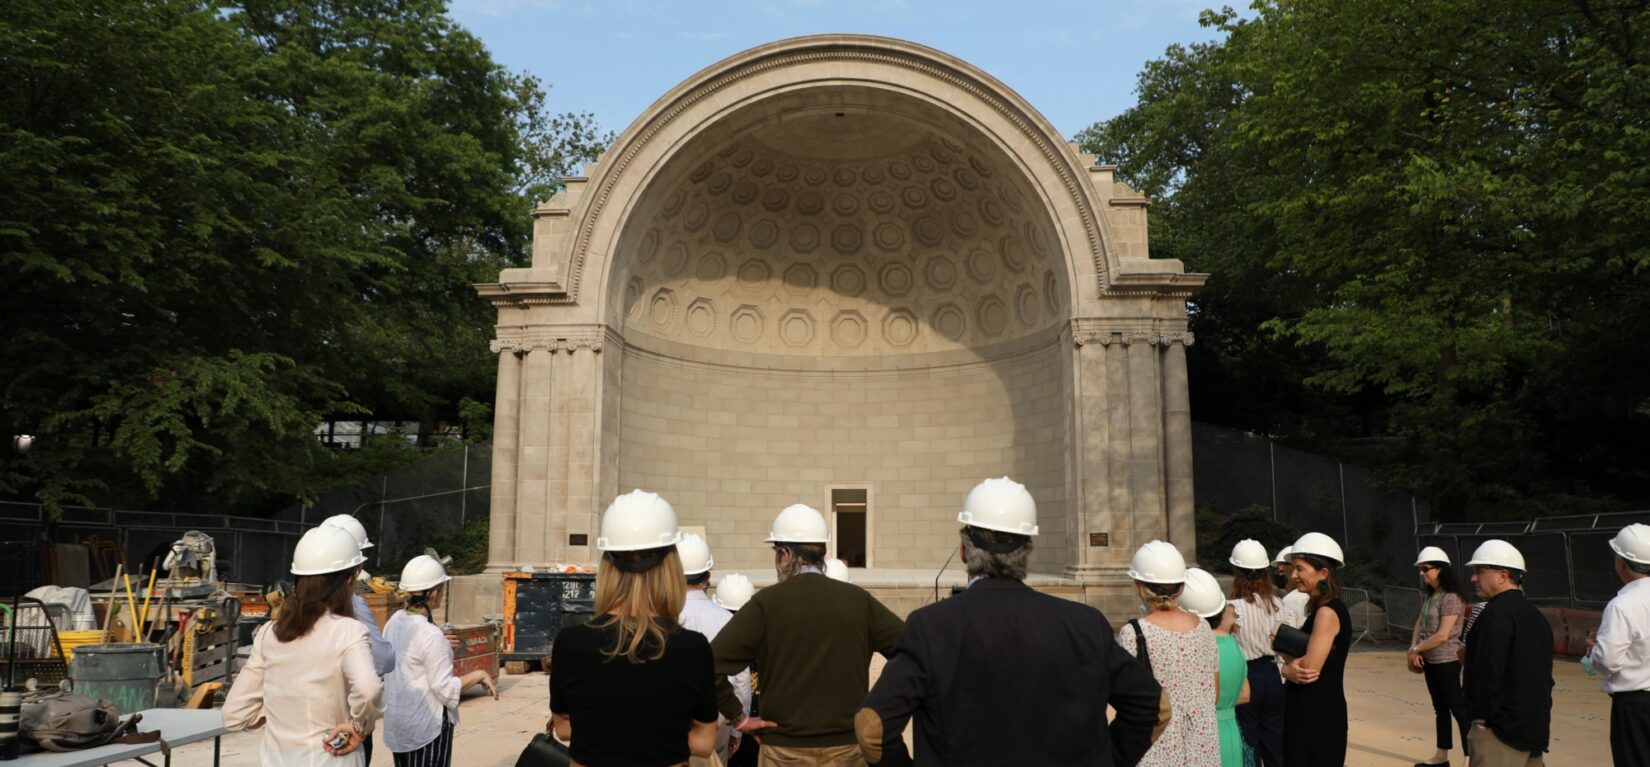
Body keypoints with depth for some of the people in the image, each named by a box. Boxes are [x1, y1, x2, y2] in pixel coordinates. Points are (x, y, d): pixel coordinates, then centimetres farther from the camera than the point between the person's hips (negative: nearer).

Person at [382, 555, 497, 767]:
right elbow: (446, 689, -20)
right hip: (428, 725, -8)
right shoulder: (431, 635, -22)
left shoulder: (394, 622, 1)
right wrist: (479, 675, -8)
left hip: (396, 723, 8)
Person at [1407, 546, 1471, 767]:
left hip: (1447, 662, -9)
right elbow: (1419, 623, 12)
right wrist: (1414, 650, -4)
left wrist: (1415, 649, -12)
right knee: (1440, 708, 15)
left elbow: (1442, 635, -20)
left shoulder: (1451, 597, -16)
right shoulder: (1430, 596, 10)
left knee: (1459, 708, -4)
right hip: (1430, 661, 9)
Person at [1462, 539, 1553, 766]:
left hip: (1502, 726, -10)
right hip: (1535, 726, 10)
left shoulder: (1496, 613, -15)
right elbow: (1545, 673, 19)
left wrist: (1484, 716, -13)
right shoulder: (1535, 614, 15)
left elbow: (1489, 672, -20)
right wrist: (1541, 717, 21)